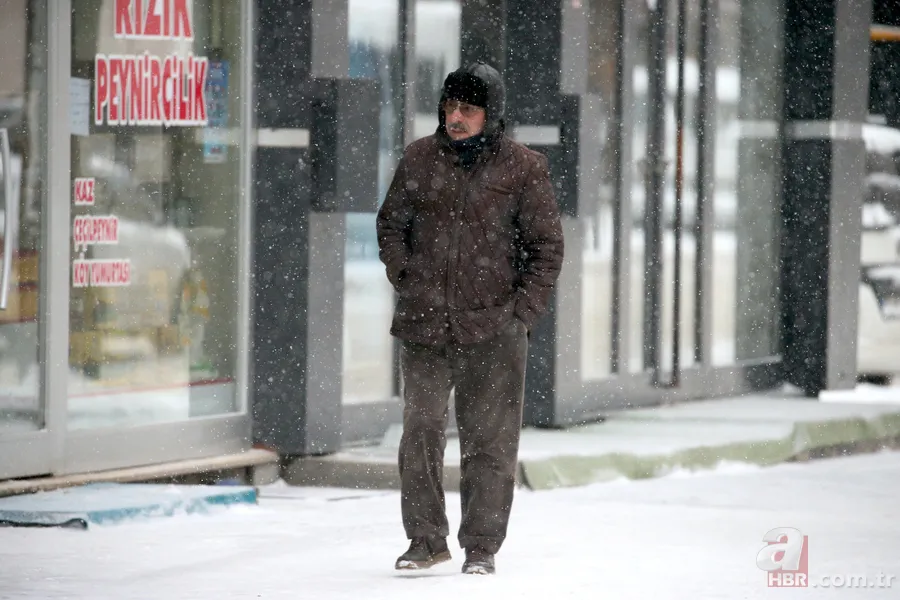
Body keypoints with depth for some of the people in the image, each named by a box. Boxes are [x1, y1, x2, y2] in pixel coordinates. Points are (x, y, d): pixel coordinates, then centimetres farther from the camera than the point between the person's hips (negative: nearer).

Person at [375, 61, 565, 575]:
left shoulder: (524, 169, -2)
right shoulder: (420, 160, 6)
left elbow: (547, 247, 3)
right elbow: (391, 223, 19)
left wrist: (523, 311, -5)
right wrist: (404, 278, 6)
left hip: (492, 330, -3)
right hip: (424, 325, 3)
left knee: (489, 441, 0)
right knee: (421, 434, 6)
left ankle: (482, 547, 10)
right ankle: (426, 539, 18)